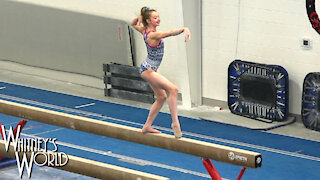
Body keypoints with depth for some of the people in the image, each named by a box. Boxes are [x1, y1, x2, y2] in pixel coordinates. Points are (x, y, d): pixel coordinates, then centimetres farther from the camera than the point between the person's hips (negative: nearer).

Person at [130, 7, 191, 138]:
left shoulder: (145, 31, 3)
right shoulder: (153, 35, -24)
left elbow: (133, 23, 22)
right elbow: (170, 33, -41)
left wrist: (139, 18, 0)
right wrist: (184, 29, -53)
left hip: (152, 68, 11)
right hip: (148, 69, -11)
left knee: (161, 97, 16)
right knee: (173, 89, -22)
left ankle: (147, 127, 26)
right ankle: (175, 122, -21)